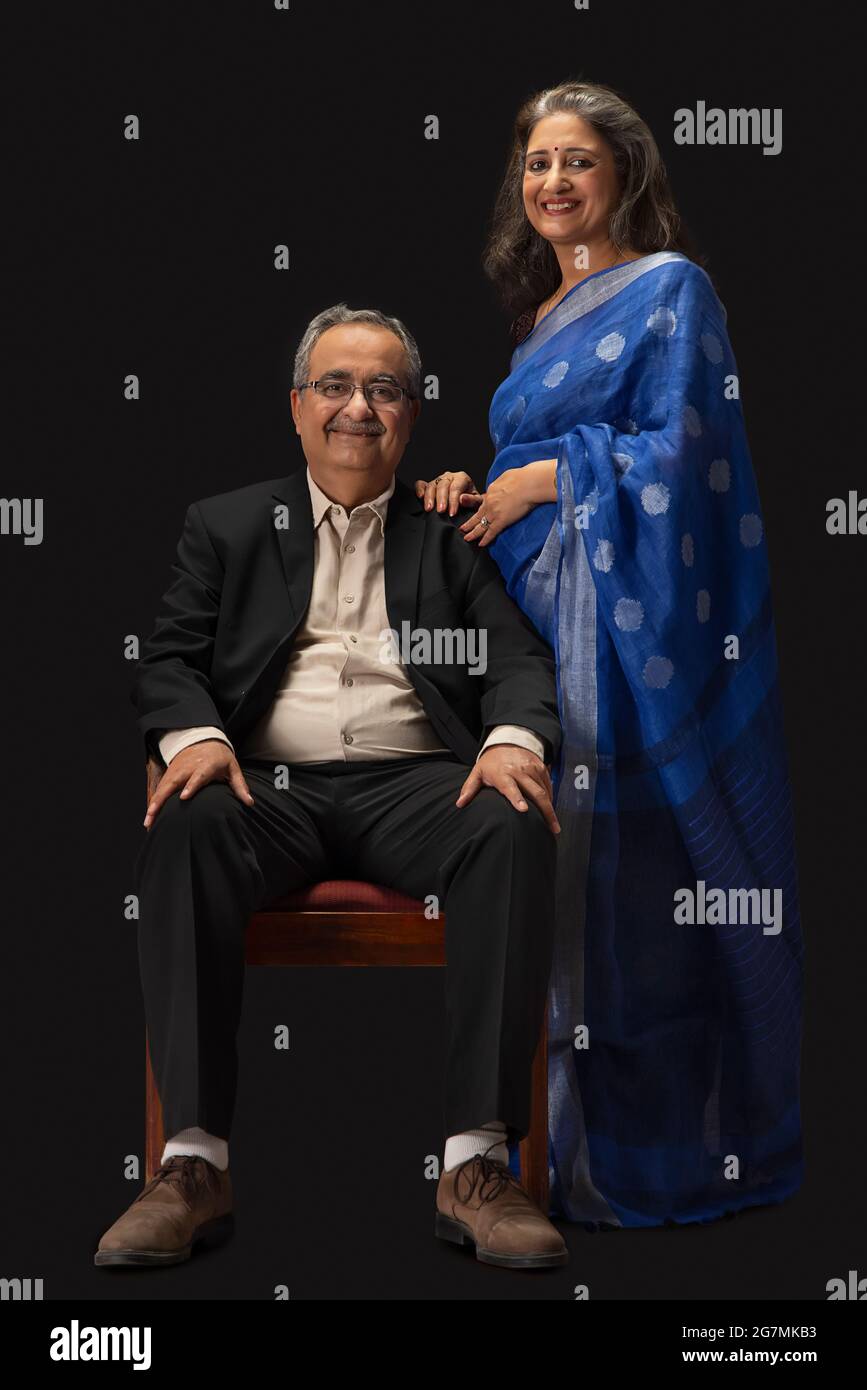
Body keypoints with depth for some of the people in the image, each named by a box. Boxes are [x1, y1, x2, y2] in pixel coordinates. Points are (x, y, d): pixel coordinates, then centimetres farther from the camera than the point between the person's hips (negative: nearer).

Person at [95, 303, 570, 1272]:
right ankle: (194, 1161, -34)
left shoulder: (456, 532, 20)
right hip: (273, 783, 0)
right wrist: (194, 736, -13)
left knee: (515, 830, -33)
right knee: (185, 827, -35)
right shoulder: (227, 526, 21)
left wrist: (513, 739, -15)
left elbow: (519, 657, 9)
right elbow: (169, 657, 11)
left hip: (415, 781, 0)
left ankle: (476, 1162, -32)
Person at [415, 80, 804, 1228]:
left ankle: (668, 1143, 4)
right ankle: (573, 1128, 13)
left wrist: (542, 479, -6)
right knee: (562, 857, 5)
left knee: (642, 864, -7)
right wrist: (478, 488, 5)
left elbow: (676, 454, -11)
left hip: (639, 616, -7)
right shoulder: (540, 308, 21)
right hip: (543, 603, 7)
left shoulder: (669, 287, -1)